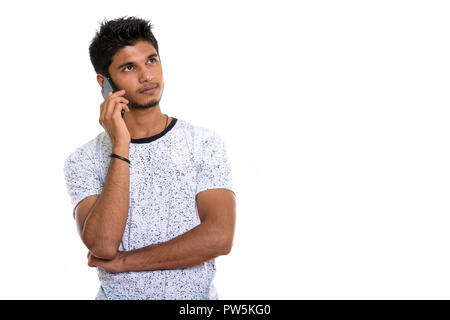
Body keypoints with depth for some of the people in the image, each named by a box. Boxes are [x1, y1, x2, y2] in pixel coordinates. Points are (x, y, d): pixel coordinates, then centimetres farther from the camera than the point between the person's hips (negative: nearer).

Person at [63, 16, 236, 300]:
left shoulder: (204, 142, 0)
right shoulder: (83, 161, 0)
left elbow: (219, 237, -9)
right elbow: (102, 245, -14)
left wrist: (123, 261, -9)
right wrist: (120, 146, -13)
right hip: (118, 295, 0)